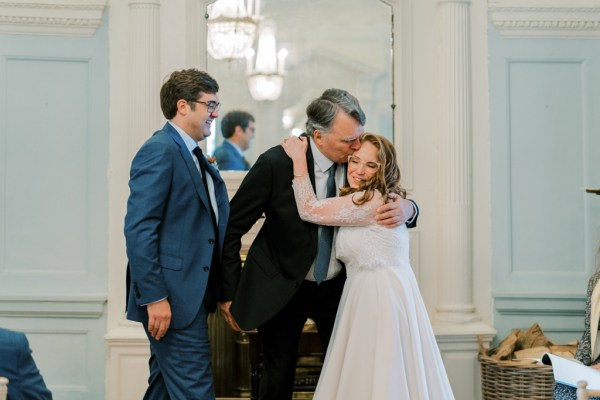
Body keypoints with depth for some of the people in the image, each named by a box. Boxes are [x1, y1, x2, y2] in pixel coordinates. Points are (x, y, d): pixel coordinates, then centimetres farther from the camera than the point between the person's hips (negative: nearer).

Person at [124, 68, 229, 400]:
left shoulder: (193, 155, 15)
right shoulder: (159, 151, -13)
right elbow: (138, 230, -20)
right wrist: (154, 297, -22)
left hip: (189, 297, 10)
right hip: (171, 298, -10)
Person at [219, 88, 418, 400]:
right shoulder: (276, 163, -20)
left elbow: (395, 203, 3)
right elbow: (232, 227, -12)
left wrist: (406, 209, -24)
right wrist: (229, 293, -10)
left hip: (337, 289, 3)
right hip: (281, 290, -3)